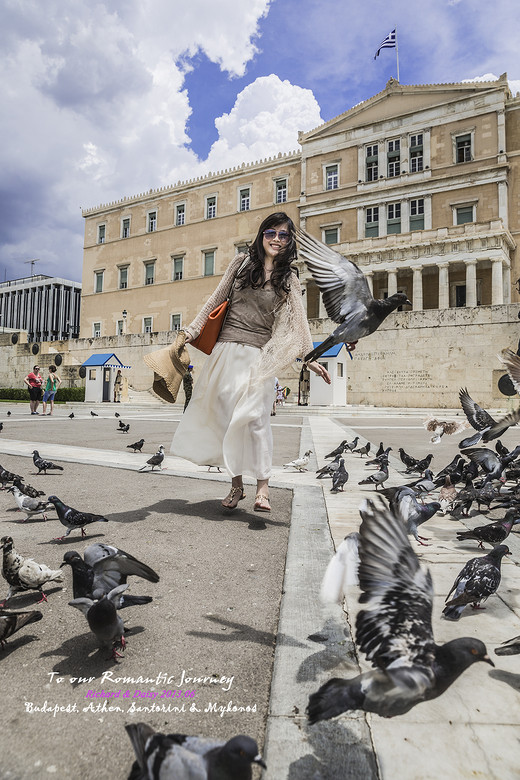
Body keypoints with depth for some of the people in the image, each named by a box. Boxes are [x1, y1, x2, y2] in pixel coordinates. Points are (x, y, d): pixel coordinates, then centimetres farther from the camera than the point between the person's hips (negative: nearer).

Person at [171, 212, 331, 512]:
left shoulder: (289, 279, 8)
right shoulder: (242, 262, 11)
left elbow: (298, 320, 2)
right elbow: (216, 300, 14)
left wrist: (310, 357, -9)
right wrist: (192, 330, 10)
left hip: (260, 355, -2)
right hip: (227, 350, 2)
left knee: (255, 416, -14)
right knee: (227, 416, 2)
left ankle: (263, 487, -9)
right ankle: (237, 484, 13)